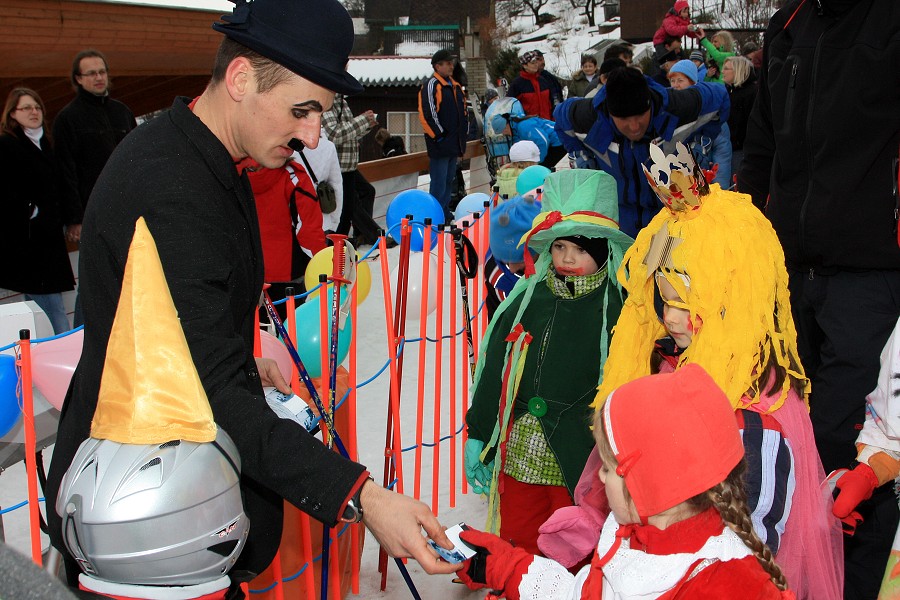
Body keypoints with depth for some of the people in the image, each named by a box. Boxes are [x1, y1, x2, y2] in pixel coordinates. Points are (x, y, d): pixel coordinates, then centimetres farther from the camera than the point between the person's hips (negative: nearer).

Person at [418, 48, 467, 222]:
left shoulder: (455, 86, 18)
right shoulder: (432, 85, -10)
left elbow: (463, 110, 26)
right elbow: (427, 113, -17)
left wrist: (463, 133, 17)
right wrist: (439, 135, -17)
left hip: (454, 143, 9)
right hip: (440, 143, -9)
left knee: (450, 180, 15)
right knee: (439, 180, -7)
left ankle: (445, 213, 24)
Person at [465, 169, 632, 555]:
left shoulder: (617, 306, -7)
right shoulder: (528, 297, 4)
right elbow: (494, 370, 9)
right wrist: (477, 435, 10)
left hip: (580, 462, -4)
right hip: (519, 455, 4)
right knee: (516, 547, 16)